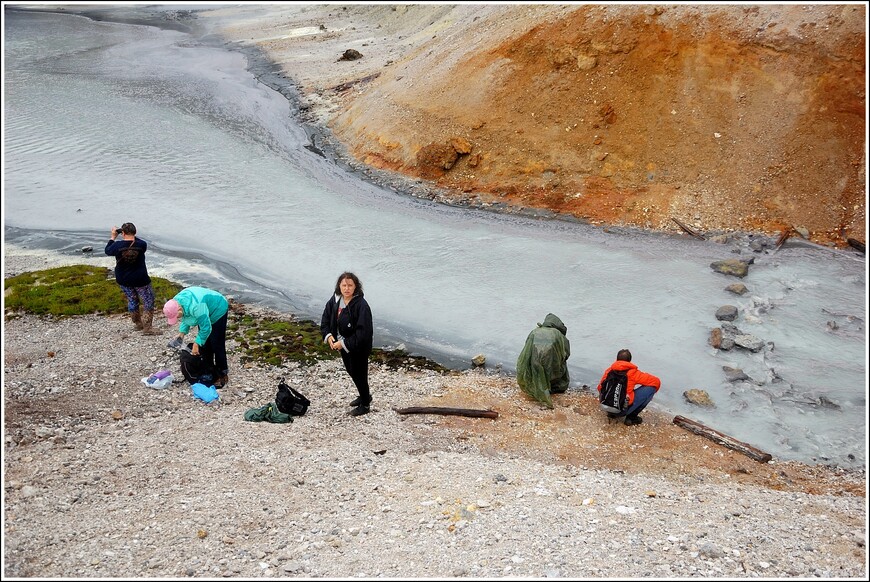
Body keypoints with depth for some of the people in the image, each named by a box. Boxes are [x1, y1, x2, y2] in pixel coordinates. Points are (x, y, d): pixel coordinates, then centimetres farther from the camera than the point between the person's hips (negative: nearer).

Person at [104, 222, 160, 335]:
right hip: (140, 280, -3)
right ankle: (147, 328, 3)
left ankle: (138, 323, 35)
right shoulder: (141, 245, -16)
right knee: (149, 302, 8)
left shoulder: (118, 245, -14)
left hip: (123, 280, 3)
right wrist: (132, 237, 8)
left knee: (132, 300, 22)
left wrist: (113, 236, 15)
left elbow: (107, 250, 8)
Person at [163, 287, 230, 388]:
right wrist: (182, 333, -7)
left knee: (217, 345, -8)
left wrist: (196, 344, -27)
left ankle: (222, 376, -1)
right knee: (204, 343, 8)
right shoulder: (176, 303, -15)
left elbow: (206, 327, -33)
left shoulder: (195, 307, -42)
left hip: (217, 311, -8)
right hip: (205, 313, 8)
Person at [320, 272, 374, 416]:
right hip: (342, 344, 8)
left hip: (359, 347, -8)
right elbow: (325, 319, 5)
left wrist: (344, 344, -27)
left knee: (359, 373, 6)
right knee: (350, 371, 24)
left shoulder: (361, 305, -27)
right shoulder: (334, 300, -6)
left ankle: (365, 404, 27)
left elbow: (363, 332, -28)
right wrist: (328, 335, -12)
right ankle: (364, 395, 48)